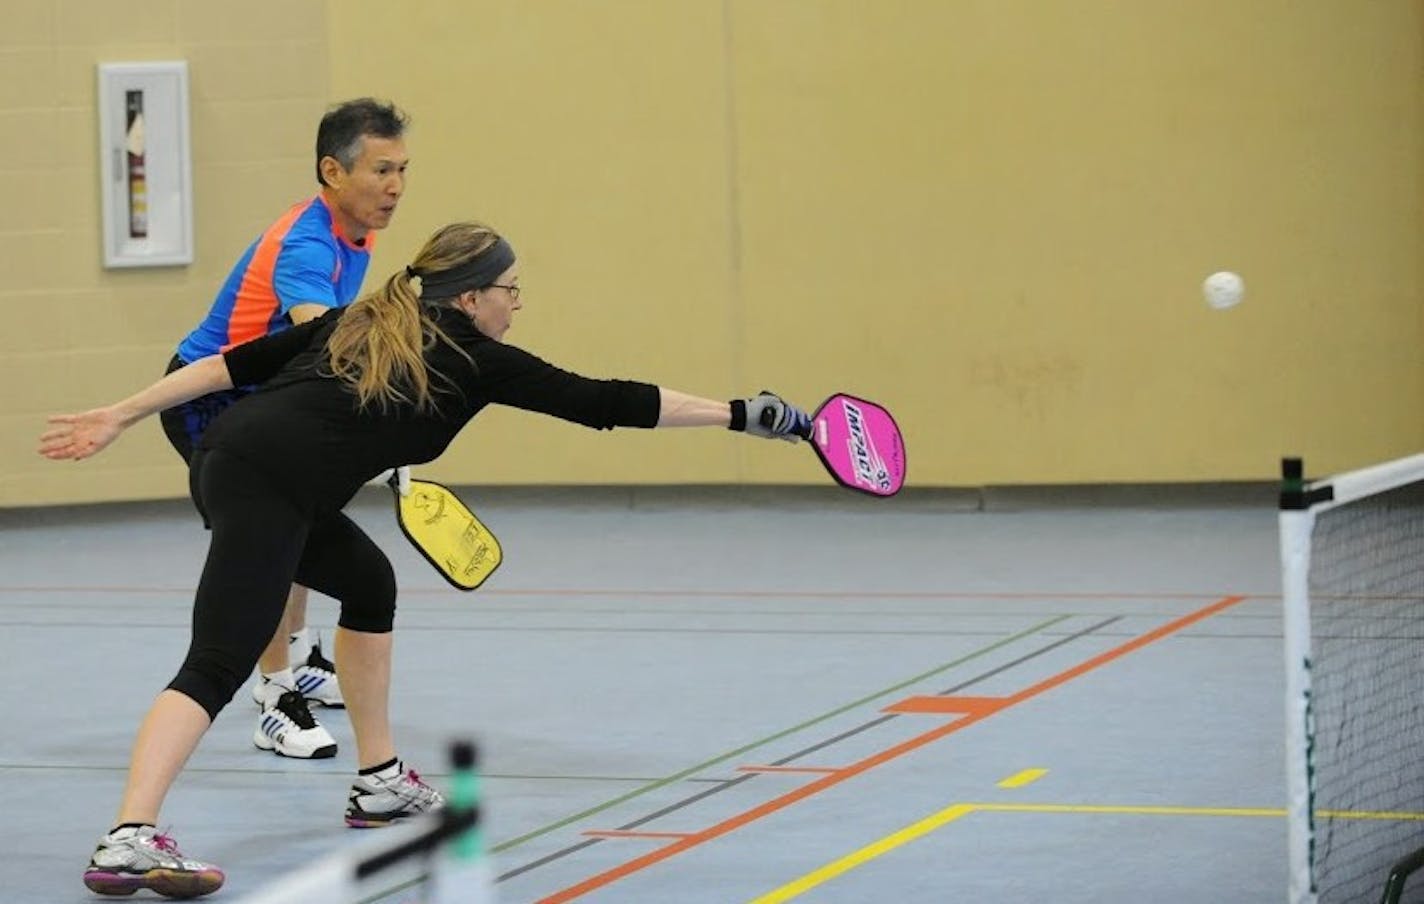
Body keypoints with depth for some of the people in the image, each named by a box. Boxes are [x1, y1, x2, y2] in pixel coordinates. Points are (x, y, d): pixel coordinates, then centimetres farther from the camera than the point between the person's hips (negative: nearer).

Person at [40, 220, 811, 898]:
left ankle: (379, 784, 32)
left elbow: (236, 363, 18)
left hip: (224, 456, 9)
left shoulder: (366, 321, 23)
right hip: (267, 483, -9)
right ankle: (128, 842, -32)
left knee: (368, 584, 27)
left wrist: (119, 416, 19)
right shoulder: (472, 359, 5)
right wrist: (737, 415, 9)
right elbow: (602, 403, 5)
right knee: (217, 667, -16)